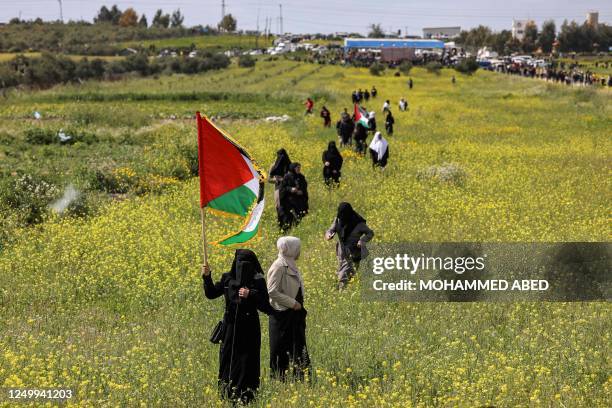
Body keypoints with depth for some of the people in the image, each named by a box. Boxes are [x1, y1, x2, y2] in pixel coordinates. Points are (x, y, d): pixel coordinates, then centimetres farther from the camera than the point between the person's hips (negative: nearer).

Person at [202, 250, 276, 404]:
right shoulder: (227, 278, 4)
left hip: (248, 329, -3)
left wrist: (250, 295, -21)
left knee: (246, 362, -2)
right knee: (228, 360, 7)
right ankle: (227, 393, 18)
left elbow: (265, 306, -7)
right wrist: (207, 277, -5)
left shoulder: (258, 281, -6)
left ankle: (246, 394, 6)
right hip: (230, 327, 3)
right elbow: (211, 294, 9)